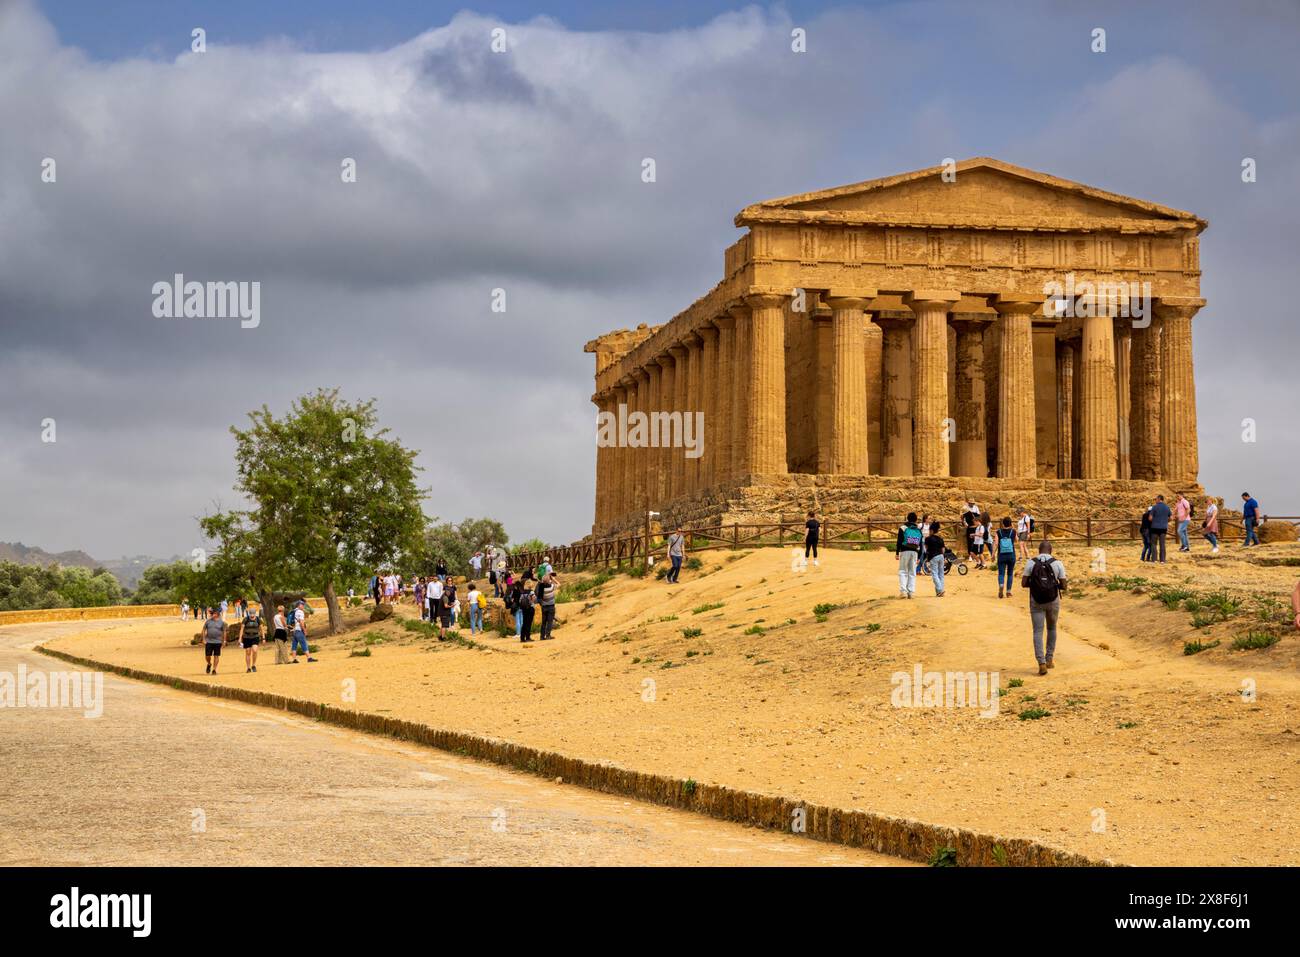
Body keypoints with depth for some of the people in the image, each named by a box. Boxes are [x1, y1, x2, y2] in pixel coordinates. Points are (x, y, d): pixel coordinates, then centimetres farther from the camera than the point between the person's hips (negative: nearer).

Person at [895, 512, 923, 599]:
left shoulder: (903, 528, 0)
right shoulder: (919, 530, 12)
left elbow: (899, 541, -6)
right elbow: (921, 544, 13)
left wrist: (897, 553, -3)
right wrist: (919, 557, 17)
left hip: (905, 551, -3)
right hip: (915, 552, 3)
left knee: (903, 572, 1)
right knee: (912, 573, 8)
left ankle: (903, 591, -13)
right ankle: (911, 592, 4)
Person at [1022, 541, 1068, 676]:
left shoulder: (1030, 563, -5)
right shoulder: (1057, 564, -5)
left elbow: (1023, 583, -5)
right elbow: (1064, 585, -5)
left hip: (1036, 602, -1)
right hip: (1053, 600, 1)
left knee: (1038, 632, 1)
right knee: (1051, 628, 23)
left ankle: (1042, 664, -12)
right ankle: (1049, 659, 26)